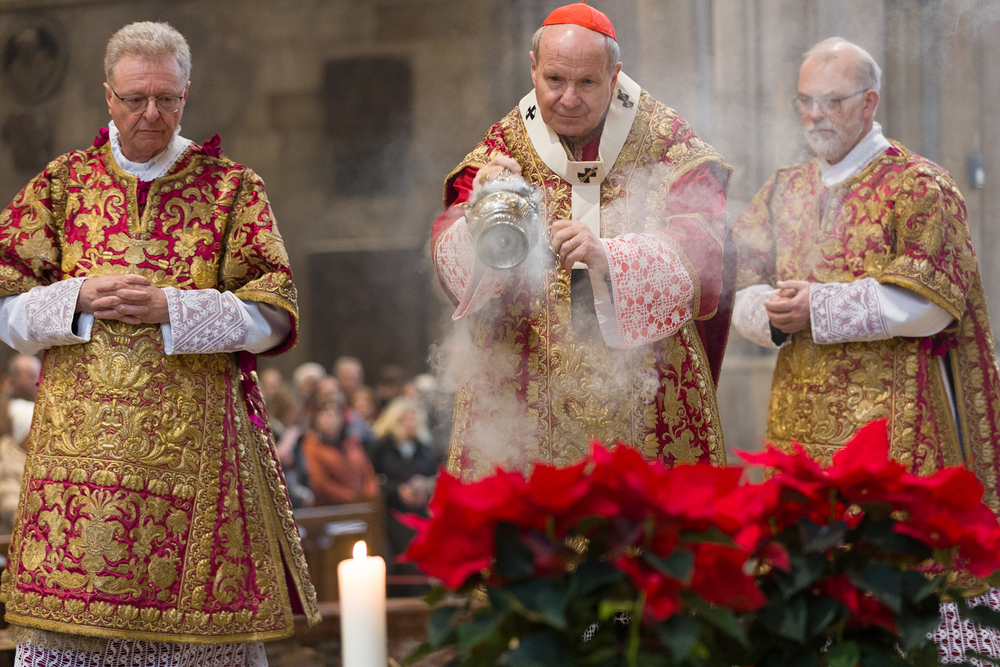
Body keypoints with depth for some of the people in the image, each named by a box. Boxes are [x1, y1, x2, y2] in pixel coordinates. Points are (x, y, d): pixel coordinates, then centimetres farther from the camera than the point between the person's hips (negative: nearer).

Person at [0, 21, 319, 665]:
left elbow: (275, 314, 1)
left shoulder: (232, 187, 8)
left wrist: (170, 308, -11)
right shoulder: (60, 183, 13)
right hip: (82, 439, 1)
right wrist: (78, 298, -9)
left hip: (194, 438, -1)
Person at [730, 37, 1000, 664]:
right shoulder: (786, 191, 17)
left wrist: (821, 307, -15)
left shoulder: (919, 187, -2)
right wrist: (773, 314, -9)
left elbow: (931, 302, -11)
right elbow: (745, 292, 16)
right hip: (802, 417, 6)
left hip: (889, 418, -5)